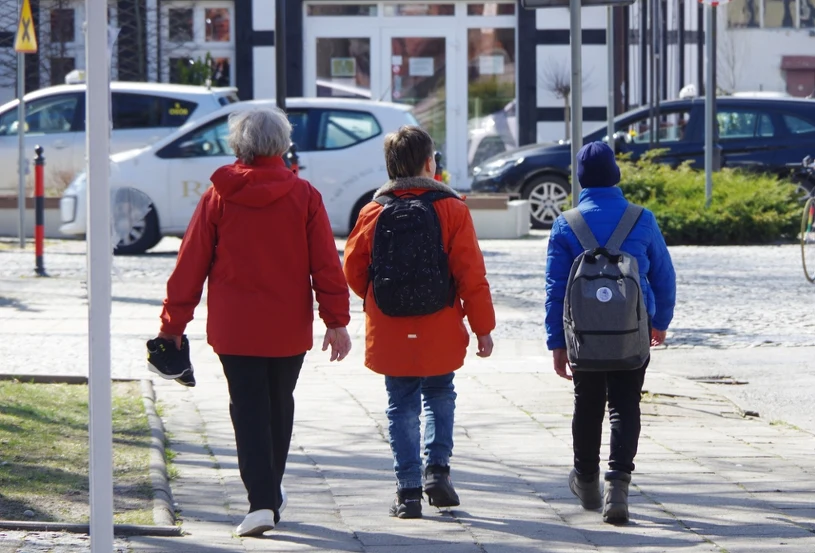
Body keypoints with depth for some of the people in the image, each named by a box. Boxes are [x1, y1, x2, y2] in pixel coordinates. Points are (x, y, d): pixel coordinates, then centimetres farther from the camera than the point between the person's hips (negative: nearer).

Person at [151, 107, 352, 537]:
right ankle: (270, 494, 31)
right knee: (279, 406, 17)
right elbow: (326, 264, -3)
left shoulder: (218, 197, -3)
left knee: (249, 411, -1)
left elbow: (191, 263, -1)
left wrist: (173, 323, 6)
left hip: (234, 327, -1)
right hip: (289, 327, 1)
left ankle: (262, 502, -14)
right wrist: (336, 320, 2)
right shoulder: (303, 196, -2)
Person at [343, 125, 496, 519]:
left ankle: (408, 490, 5)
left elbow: (354, 270, 5)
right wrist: (483, 327, 0)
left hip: (390, 337, 1)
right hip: (440, 335, -1)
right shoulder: (451, 209, -6)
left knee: (402, 406, 8)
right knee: (439, 394, 20)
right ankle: (437, 468, 5)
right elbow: (471, 273, -7)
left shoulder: (373, 213, -1)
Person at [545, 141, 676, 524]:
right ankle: (618, 484, -16)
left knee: (587, 406, 17)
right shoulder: (642, 220, -3)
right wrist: (660, 321, 21)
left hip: (584, 333, 0)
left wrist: (557, 342, 2)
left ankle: (586, 481, 32)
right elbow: (664, 275, 6)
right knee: (624, 406, 1)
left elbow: (555, 288, -3)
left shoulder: (566, 225, -4)